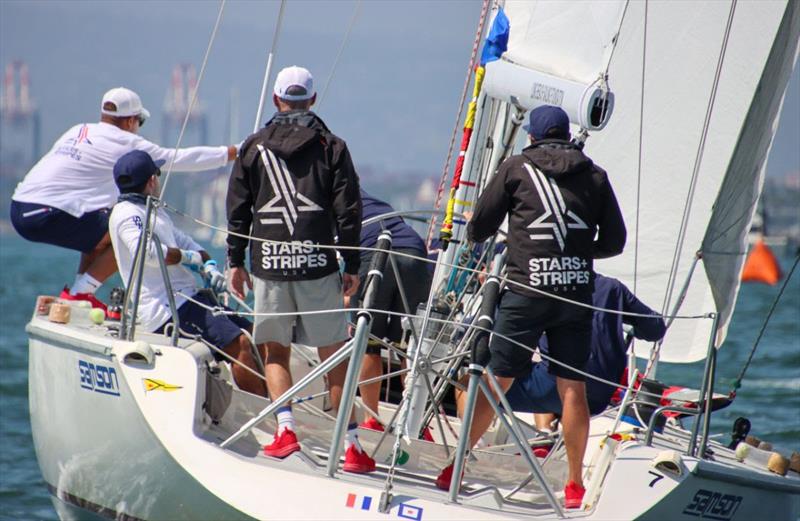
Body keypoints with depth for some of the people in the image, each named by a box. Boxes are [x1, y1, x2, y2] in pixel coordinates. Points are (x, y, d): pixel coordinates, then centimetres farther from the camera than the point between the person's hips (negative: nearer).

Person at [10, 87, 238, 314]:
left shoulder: (79, 131, 20)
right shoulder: (125, 142, -1)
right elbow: (177, 158, 2)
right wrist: (228, 154, 10)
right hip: (46, 216, -9)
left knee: (100, 229, 26)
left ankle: (79, 293, 18)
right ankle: (78, 294, -3)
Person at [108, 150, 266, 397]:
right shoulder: (126, 214, -9)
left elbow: (184, 241, 26)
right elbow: (148, 252, -25)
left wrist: (209, 266, 5)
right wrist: (191, 257, -11)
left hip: (186, 298, 11)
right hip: (167, 309, -11)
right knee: (238, 343, -22)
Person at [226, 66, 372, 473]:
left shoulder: (254, 146, 7)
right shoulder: (331, 147, 3)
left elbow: (237, 210, 7)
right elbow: (348, 212, 1)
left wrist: (236, 262, 15)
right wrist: (351, 266, 7)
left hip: (269, 265, 1)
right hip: (318, 265, -1)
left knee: (275, 351, 13)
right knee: (333, 356, 3)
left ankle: (285, 427, -6)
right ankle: (351, 446, -1)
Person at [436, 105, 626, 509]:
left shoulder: (516, 168, 4)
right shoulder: (595, 176, 10)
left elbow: (479, 227, 8)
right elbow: (614, 242, 12)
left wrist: (474, 233, 31)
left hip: (527, 290, -2)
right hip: (577, 291, 2)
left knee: (495, 381, 4)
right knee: (572, 387, 5)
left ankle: (455, 468, 9)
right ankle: (575, 486, 7)